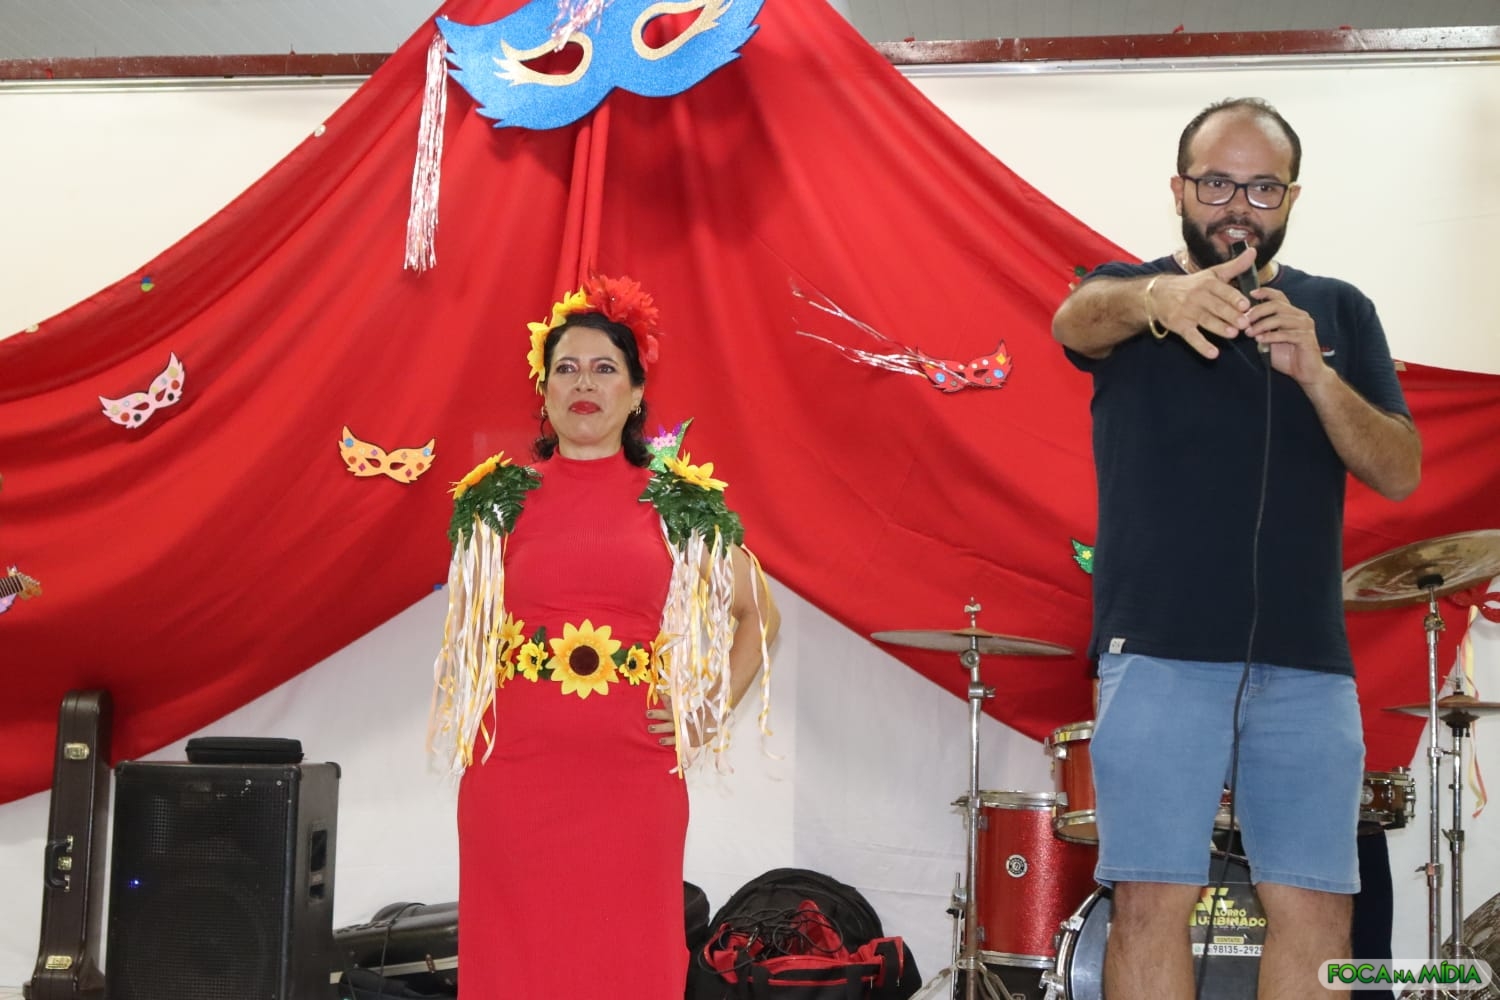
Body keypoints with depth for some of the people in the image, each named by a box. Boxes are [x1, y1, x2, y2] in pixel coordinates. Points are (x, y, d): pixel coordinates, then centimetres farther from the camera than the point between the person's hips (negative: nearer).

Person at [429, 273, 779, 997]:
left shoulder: (683, 500, 5)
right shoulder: (498, 498, 7)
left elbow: (758, 615, 14)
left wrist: (711, 711, 4)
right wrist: (468, 727, 9)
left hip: (634, 775, 0)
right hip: (514, 770, 1)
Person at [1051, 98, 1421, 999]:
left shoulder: (1339, 312, 15)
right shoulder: (1128, 294, 8)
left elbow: (1401, 473, 5)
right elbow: (1075, 319, -18)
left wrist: (1314, 373, -14)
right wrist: (1157, 298, -42)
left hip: (1308, 661, 3)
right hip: (1159, 654, -2)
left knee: (1318, 910, -1)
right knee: (1153, 901, -7)